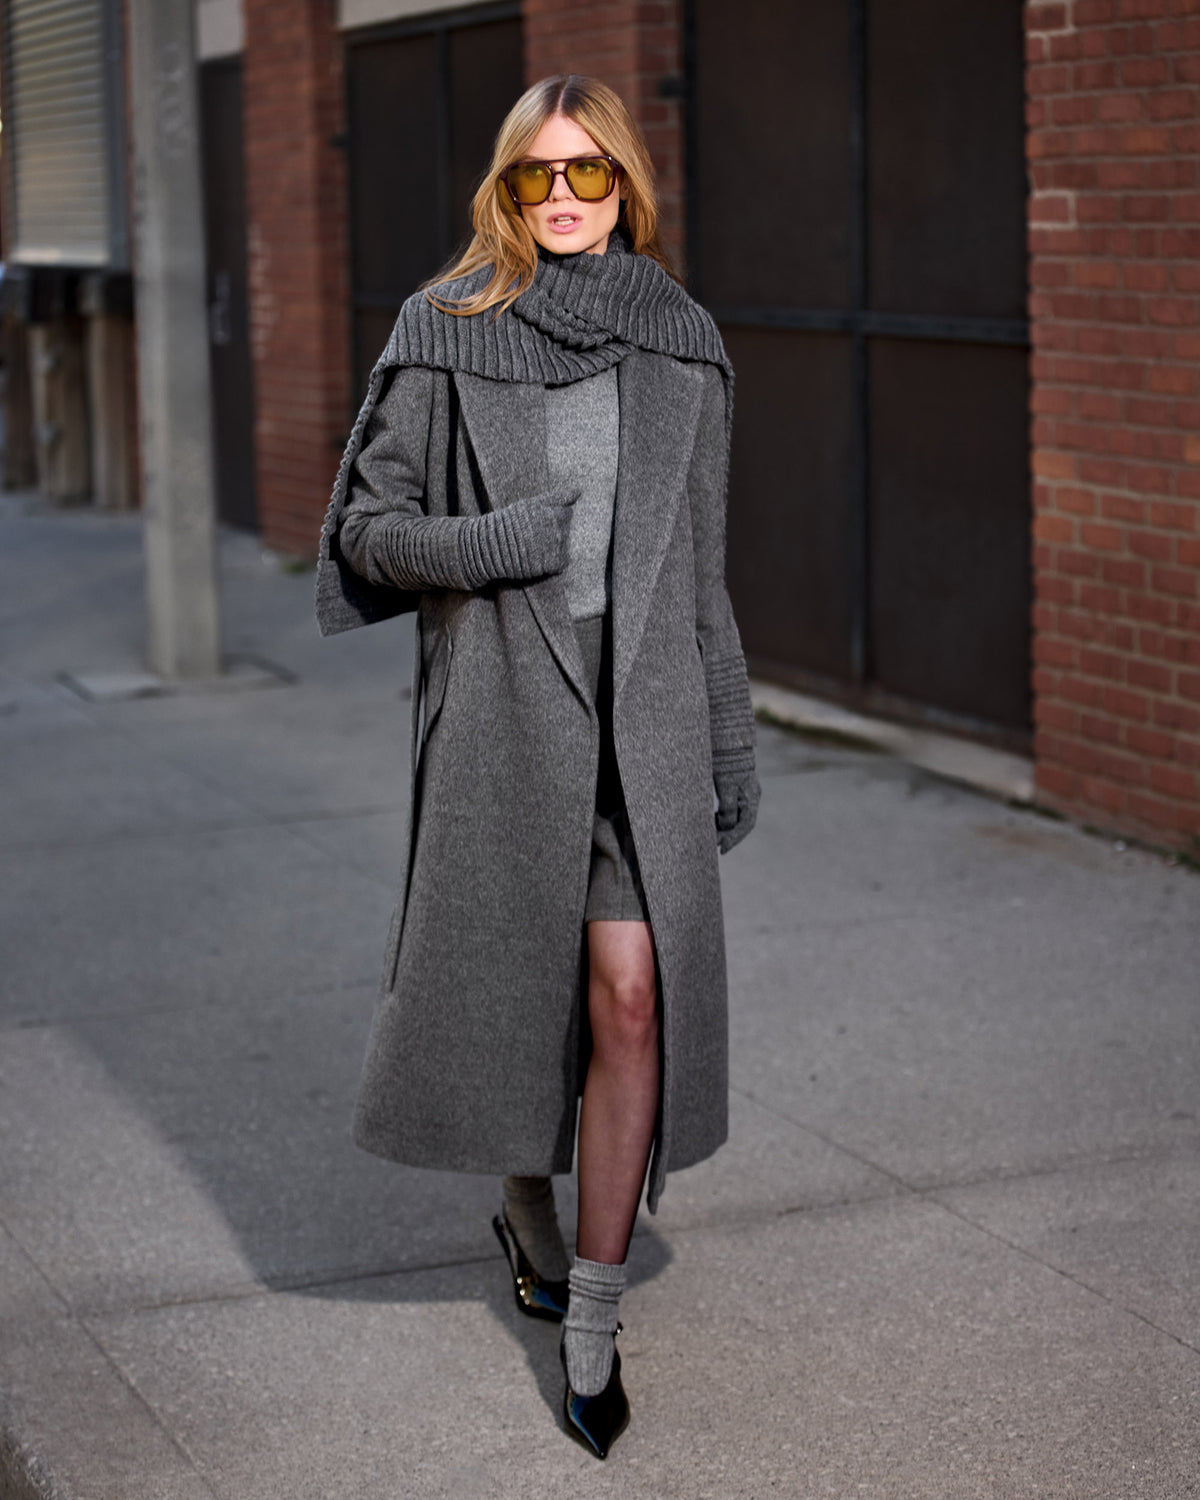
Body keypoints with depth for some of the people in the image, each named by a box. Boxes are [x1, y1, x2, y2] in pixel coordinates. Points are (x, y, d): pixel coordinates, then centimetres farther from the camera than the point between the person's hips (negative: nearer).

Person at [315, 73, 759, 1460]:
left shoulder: (683, 342, 7)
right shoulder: (446, 331, 0)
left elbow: (702, 564, 12)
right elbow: (366, 527, 1)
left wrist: (731, 745, 11)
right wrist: (497, 541, -17)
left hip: (642, 700, 1)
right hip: (502, 696, -1)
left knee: (634, 995, -7)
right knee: (512, 977, 8)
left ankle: (591, 1322, 4)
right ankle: (527, 1210, 38)